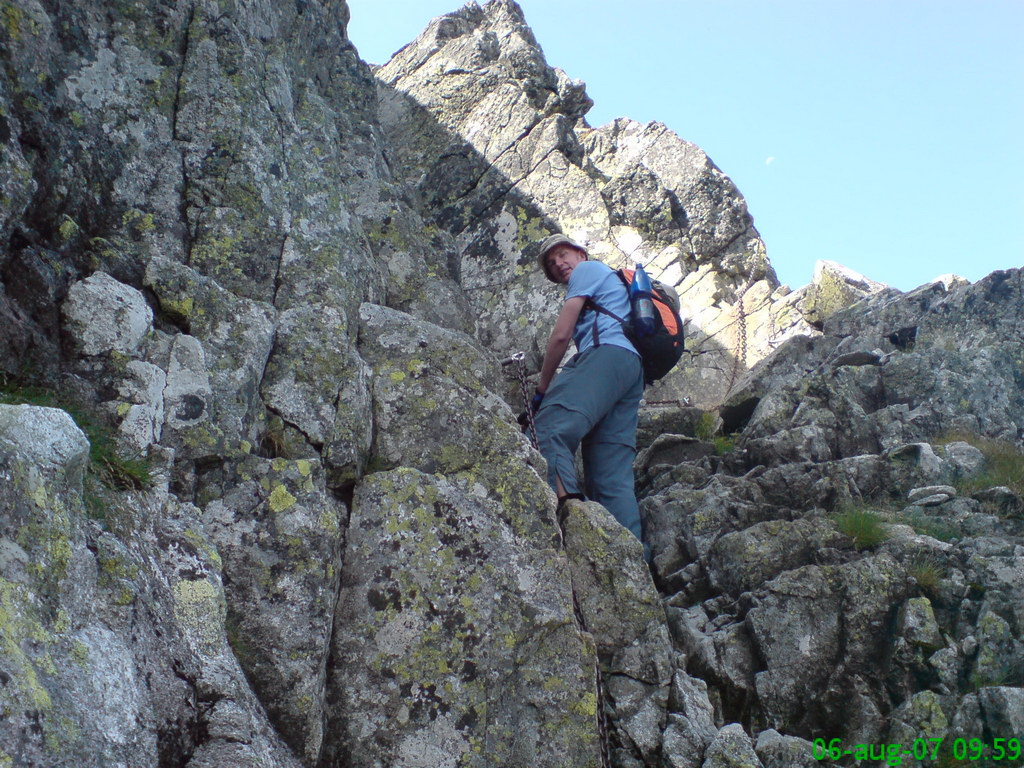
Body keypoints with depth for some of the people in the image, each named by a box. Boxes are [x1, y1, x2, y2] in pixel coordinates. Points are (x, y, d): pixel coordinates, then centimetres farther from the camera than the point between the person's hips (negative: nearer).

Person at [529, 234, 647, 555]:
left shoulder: (587, 269, 14)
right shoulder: (616, 283, 41)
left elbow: (561, 335, 4)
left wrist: (542, 387, 9)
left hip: (606, 352, -9)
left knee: (550, 429, -26)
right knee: (613, 473, -1)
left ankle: (565, 503, -52)